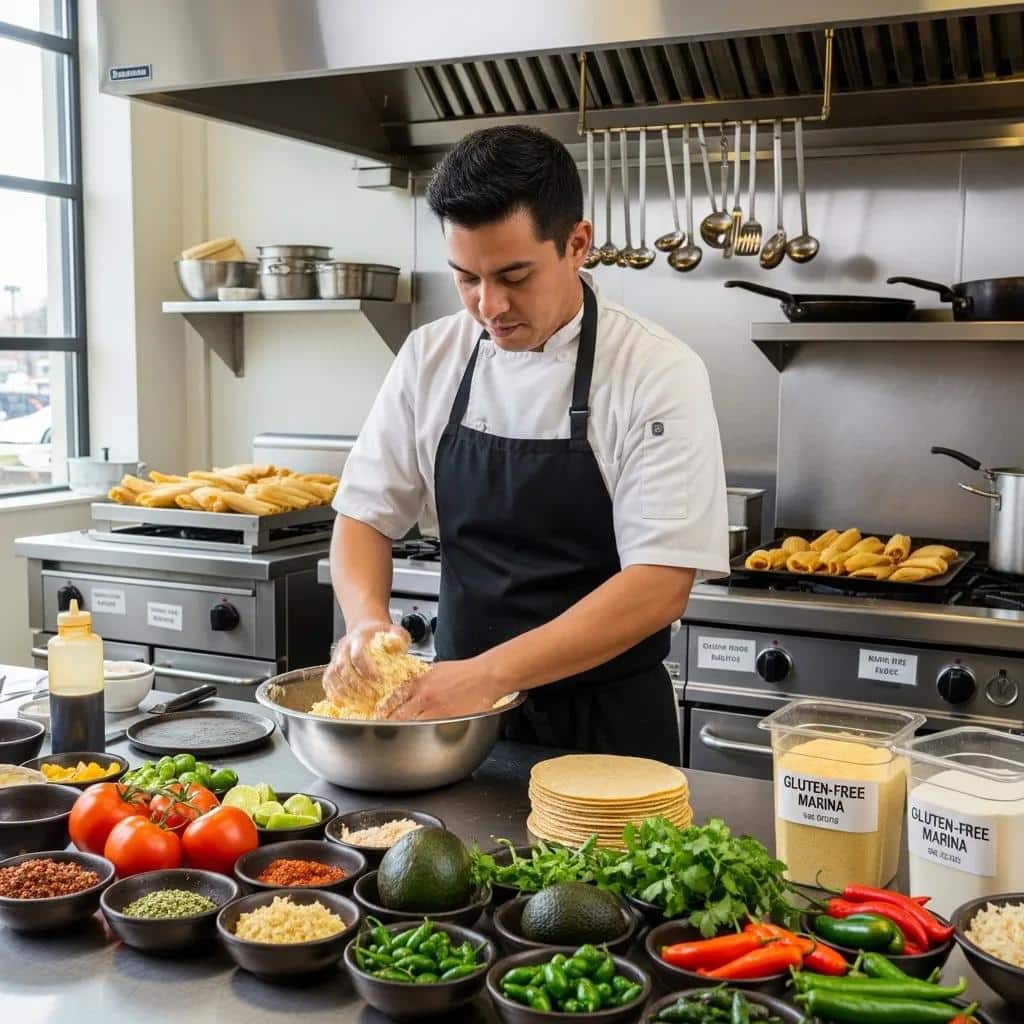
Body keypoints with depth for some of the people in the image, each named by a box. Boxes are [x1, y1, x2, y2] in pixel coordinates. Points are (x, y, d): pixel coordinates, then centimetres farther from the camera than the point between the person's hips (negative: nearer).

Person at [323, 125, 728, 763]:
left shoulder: (659, 374, -16)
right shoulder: (430, 357, -3)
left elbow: (661, 585, -22)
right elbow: (366, 514, 3)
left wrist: (492, 673, -29)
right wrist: (366, 619, -17)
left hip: (607, 727, -3)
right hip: (460, 709, 4)